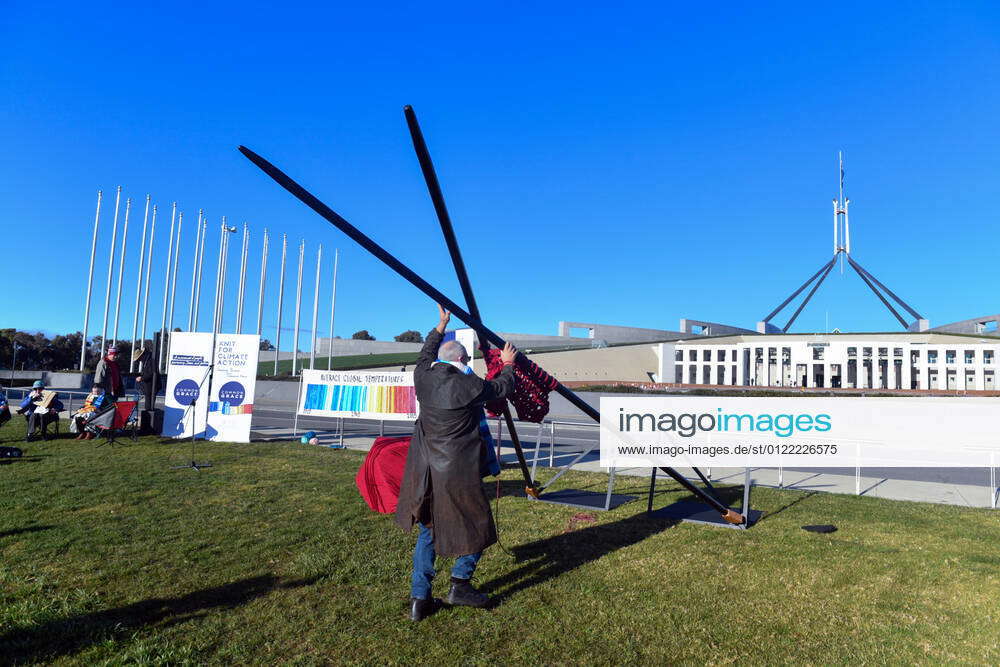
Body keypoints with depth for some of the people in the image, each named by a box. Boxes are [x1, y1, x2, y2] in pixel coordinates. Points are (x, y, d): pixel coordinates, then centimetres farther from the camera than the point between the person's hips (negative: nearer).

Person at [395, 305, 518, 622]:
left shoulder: (423, 378, -1)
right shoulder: (469, 386, -15)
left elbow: (426, 354, 22)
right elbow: (503, 388, 2)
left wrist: (441, 326, 34)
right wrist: (508, 364, 21)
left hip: (426, 470, 6)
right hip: (459, 471, -6)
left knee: (427, 531, 17)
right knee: (477, 524, 16)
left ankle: (419, 598, 19)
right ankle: (460, 584, 18)